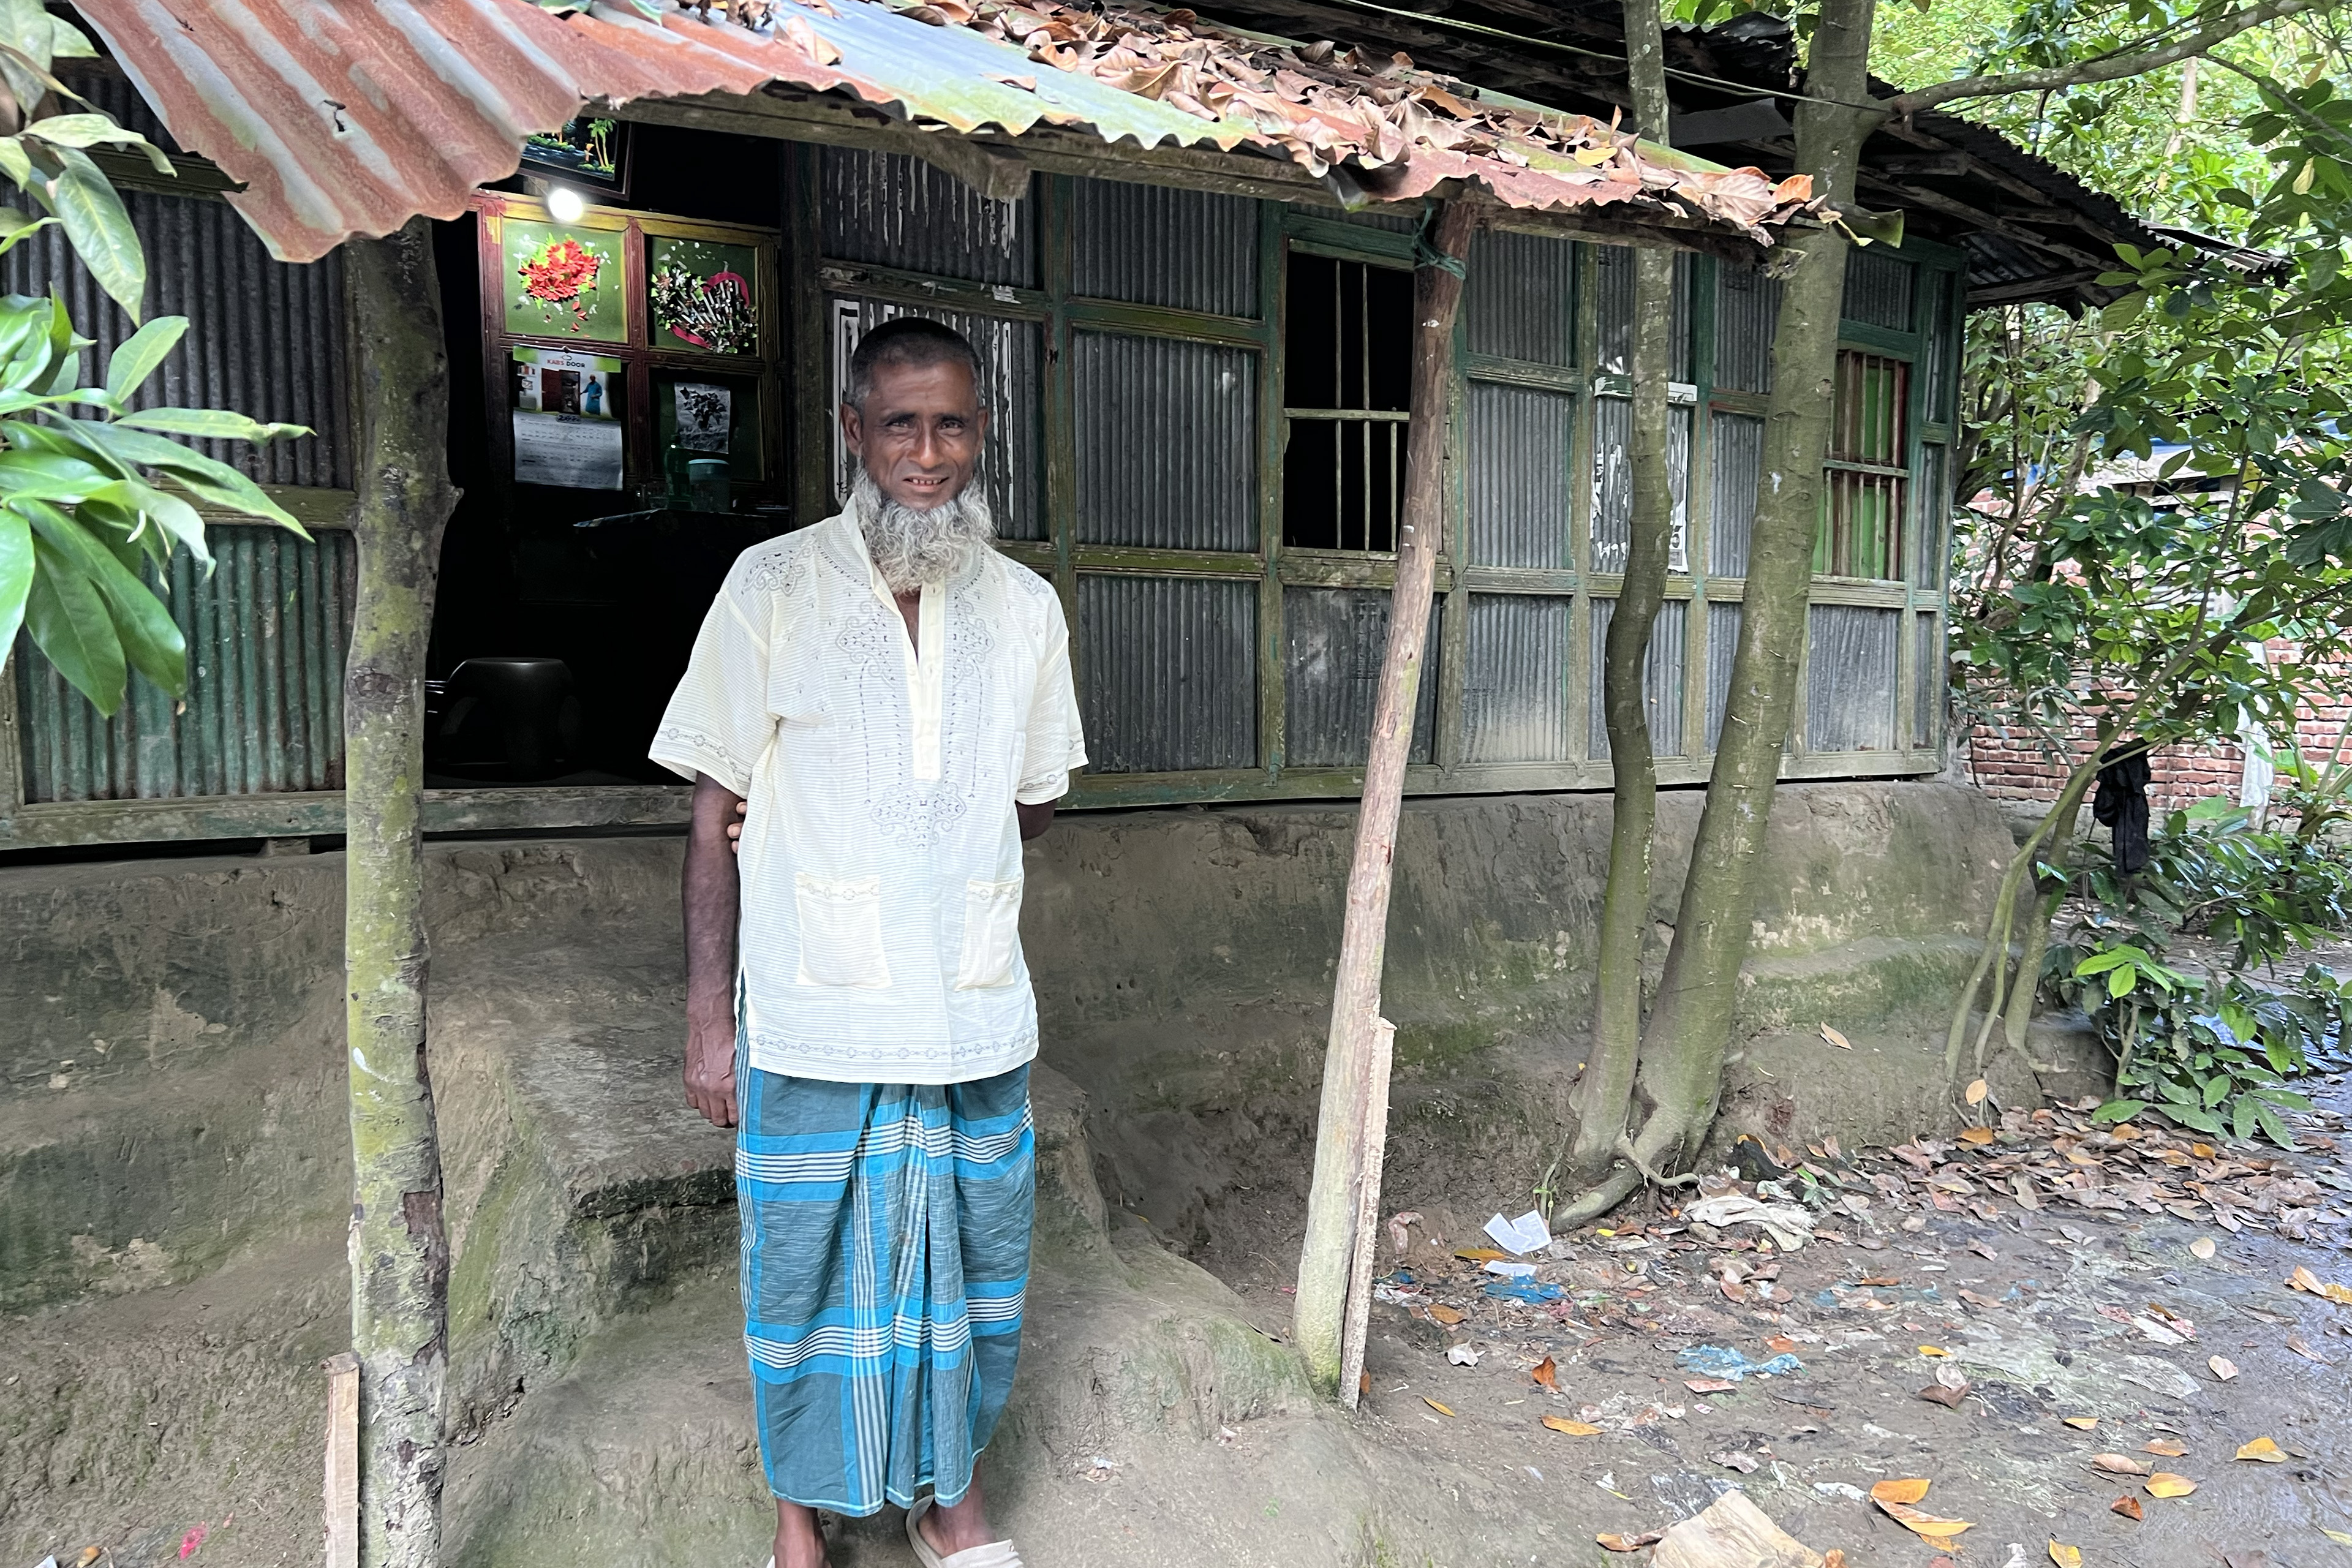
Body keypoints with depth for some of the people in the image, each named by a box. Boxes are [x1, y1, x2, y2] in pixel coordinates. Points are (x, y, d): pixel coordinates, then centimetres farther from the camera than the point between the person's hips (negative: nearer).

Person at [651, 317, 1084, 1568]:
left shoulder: (1026, 607, 3)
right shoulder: (772, 587, -6)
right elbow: (717, 815, -4)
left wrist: (933, 860, -3)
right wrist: (708, 1019, -6)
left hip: (978, 1017, 3)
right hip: (813, 1017, -2)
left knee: (970, 1264, 15)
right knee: (806, 1267, 11)